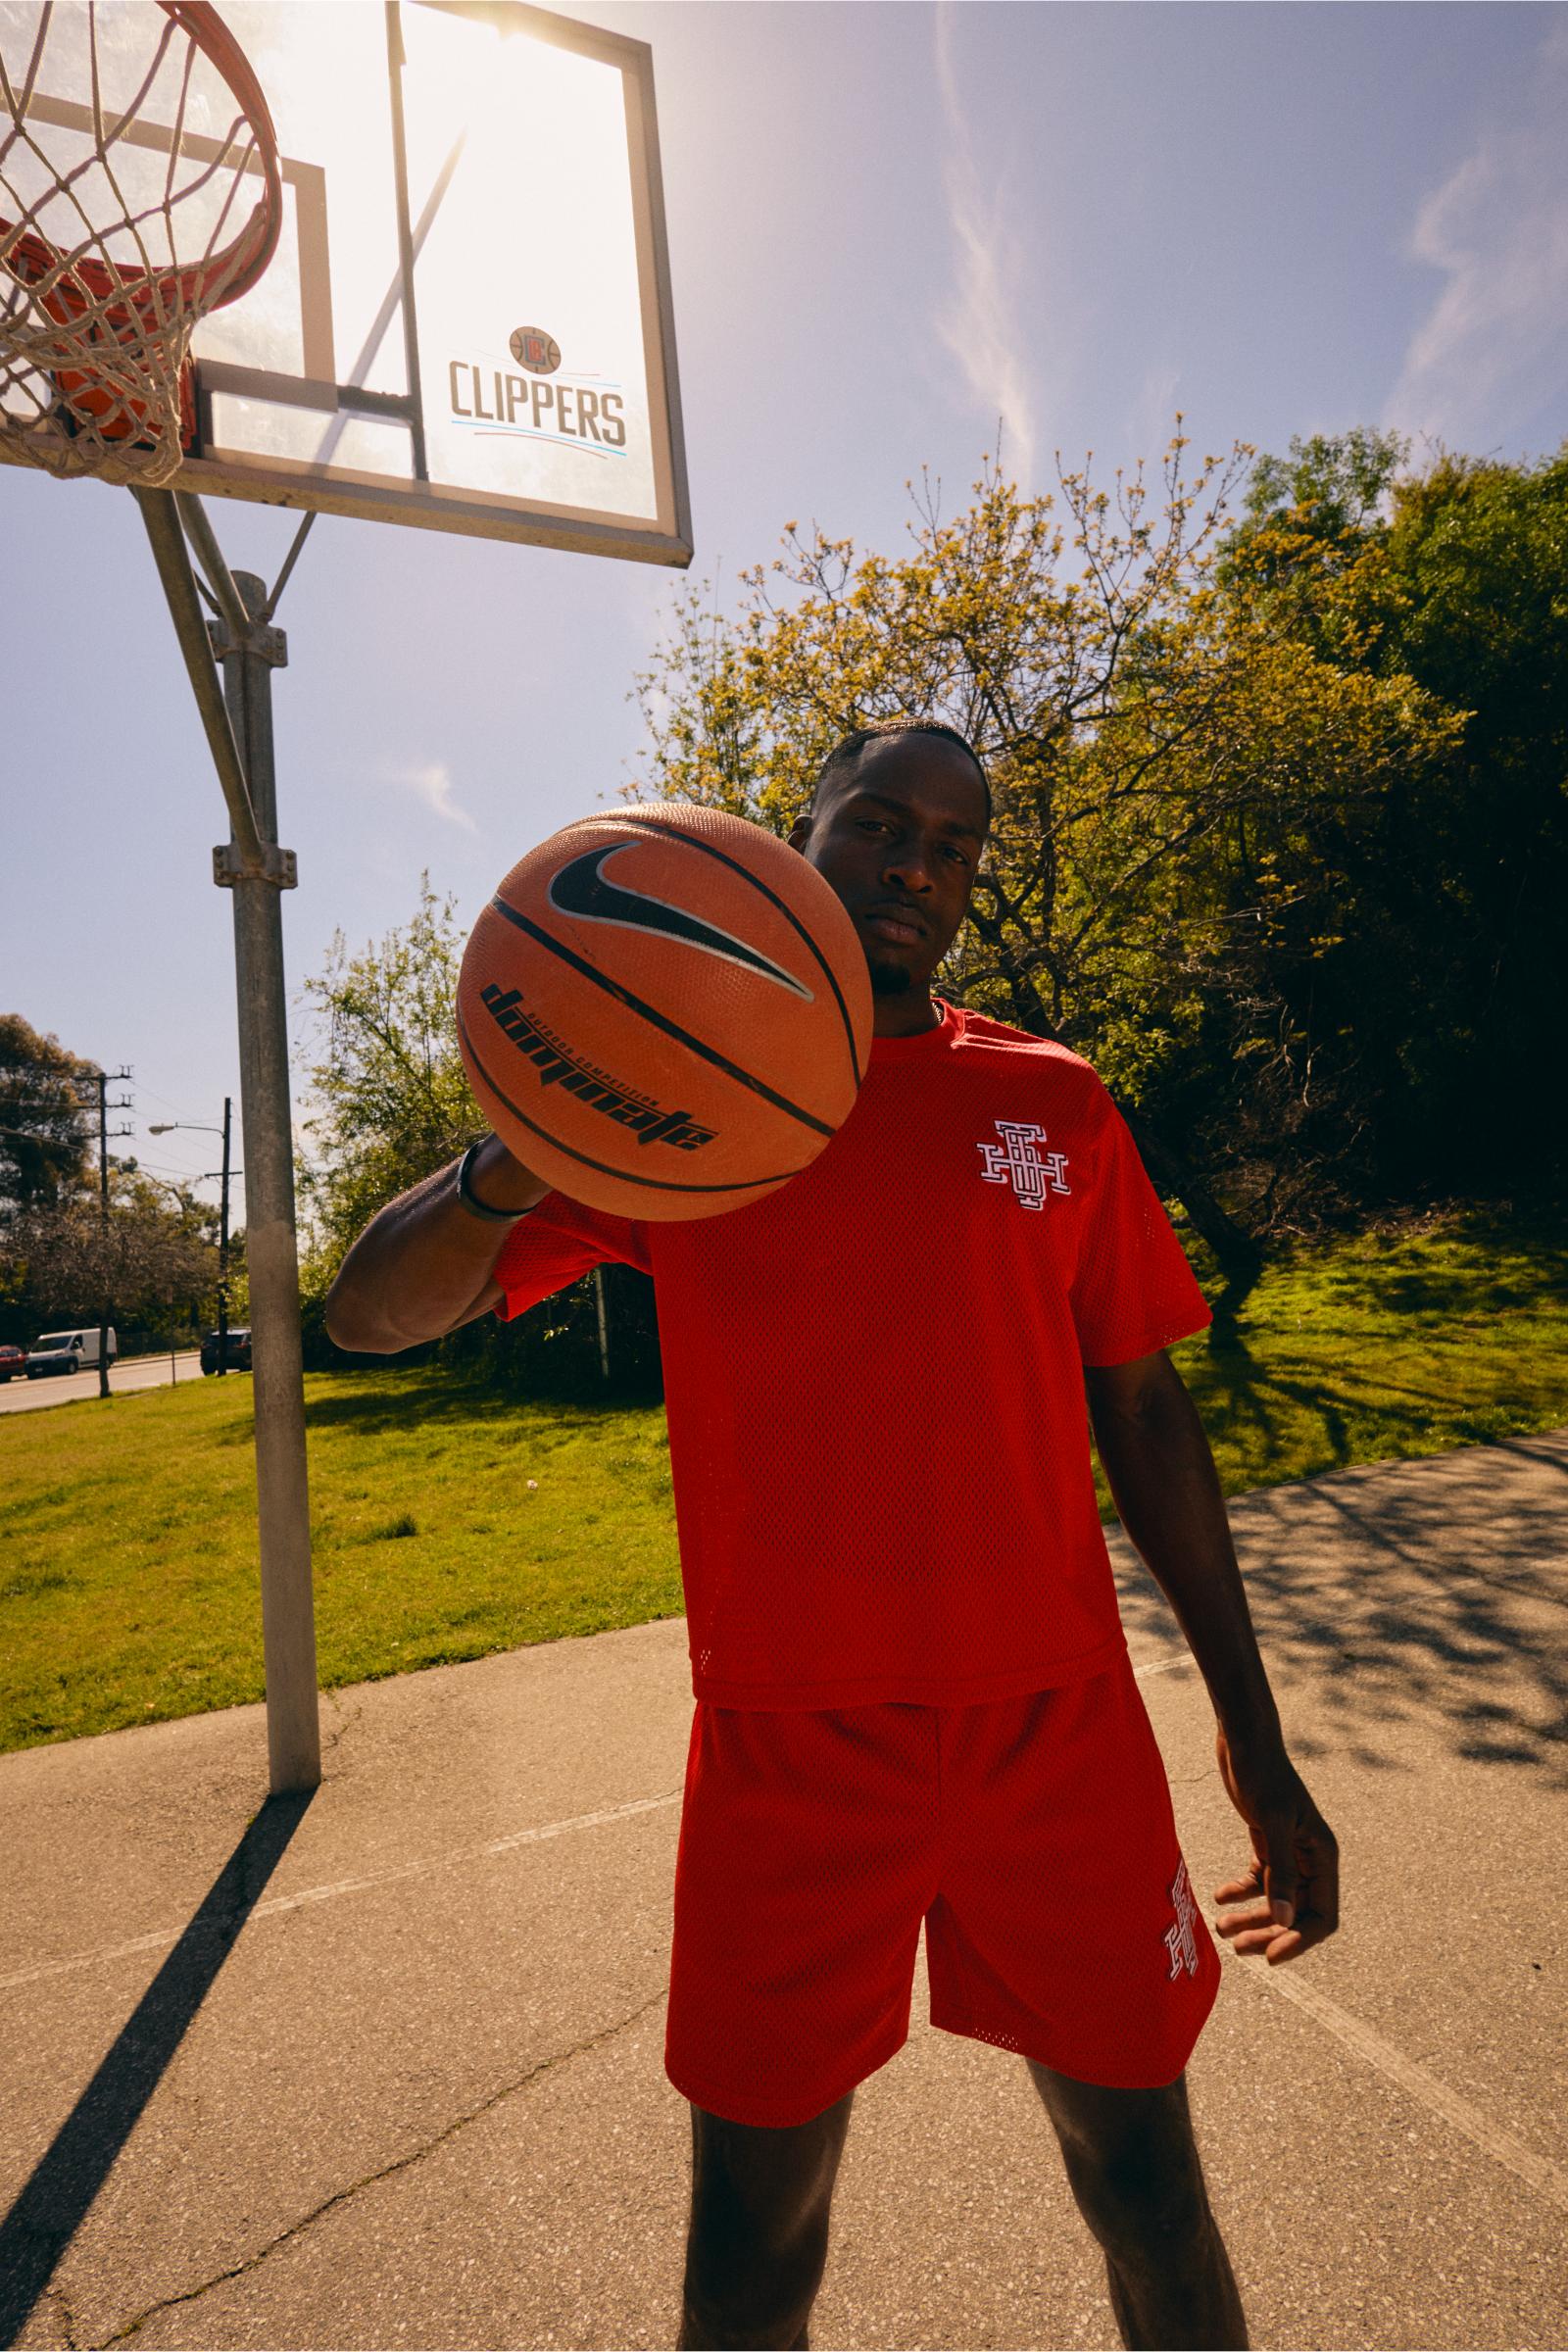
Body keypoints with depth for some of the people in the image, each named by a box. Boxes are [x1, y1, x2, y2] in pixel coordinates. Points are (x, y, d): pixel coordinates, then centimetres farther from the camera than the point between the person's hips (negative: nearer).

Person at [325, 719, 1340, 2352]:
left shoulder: (1054, 1104, 4)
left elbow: (1141, 1409, 7)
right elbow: (372, 1315, -7)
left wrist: (1252, 1736, 7)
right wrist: (515, 1164, -30)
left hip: (1063, 1727, 2)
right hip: (789, 1744, -1)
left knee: (1148, 2185, 16)